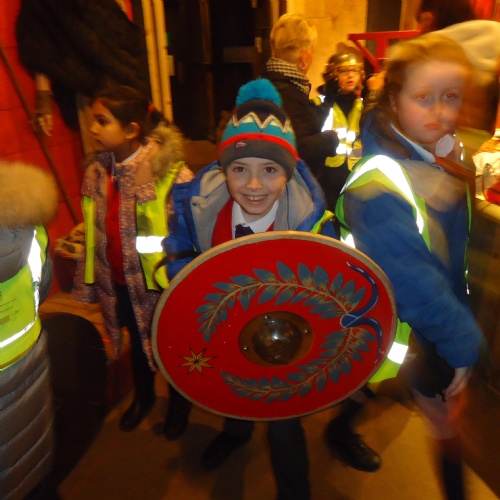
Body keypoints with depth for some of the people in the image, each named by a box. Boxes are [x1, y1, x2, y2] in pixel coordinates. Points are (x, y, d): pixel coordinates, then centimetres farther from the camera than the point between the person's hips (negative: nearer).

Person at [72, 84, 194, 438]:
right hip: (120, 284, 6)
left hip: (164, 283, -5)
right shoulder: (96, 172, -2)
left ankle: (178, 404, 47)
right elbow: (95, 229, 10)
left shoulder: (171, 173, -23)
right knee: (138, 342, 27)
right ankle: (143, 396, 55)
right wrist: (83, 262, 10)